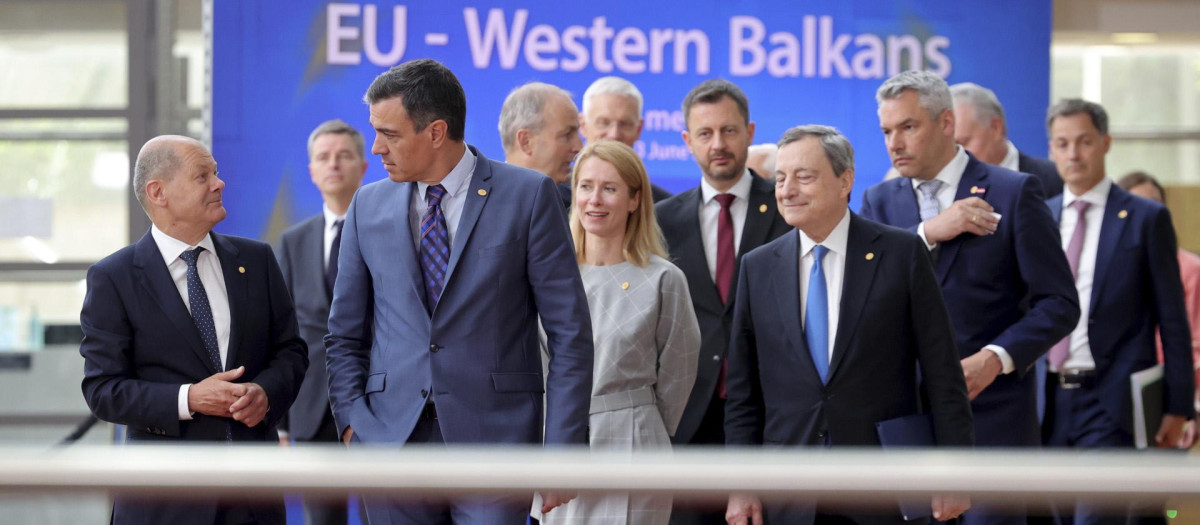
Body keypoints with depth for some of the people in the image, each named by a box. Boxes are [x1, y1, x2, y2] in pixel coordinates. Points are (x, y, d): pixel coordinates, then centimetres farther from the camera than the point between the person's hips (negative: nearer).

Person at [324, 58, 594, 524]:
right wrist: (352, 424, 1)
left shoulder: (528, 196, -1)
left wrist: (561, 451, -7)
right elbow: (344, 335, 17)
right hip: (392, 444, 3)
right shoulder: (369, 206, 11)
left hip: (492, 438, -3)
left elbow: (569, 333, -2)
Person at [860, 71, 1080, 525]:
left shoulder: (1014, 193, 0)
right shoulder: (880, 201, 12)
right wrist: (927, 233, -14)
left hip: (993, 414, -3)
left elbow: (1059, 304, -3)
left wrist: (995, 359, -18)